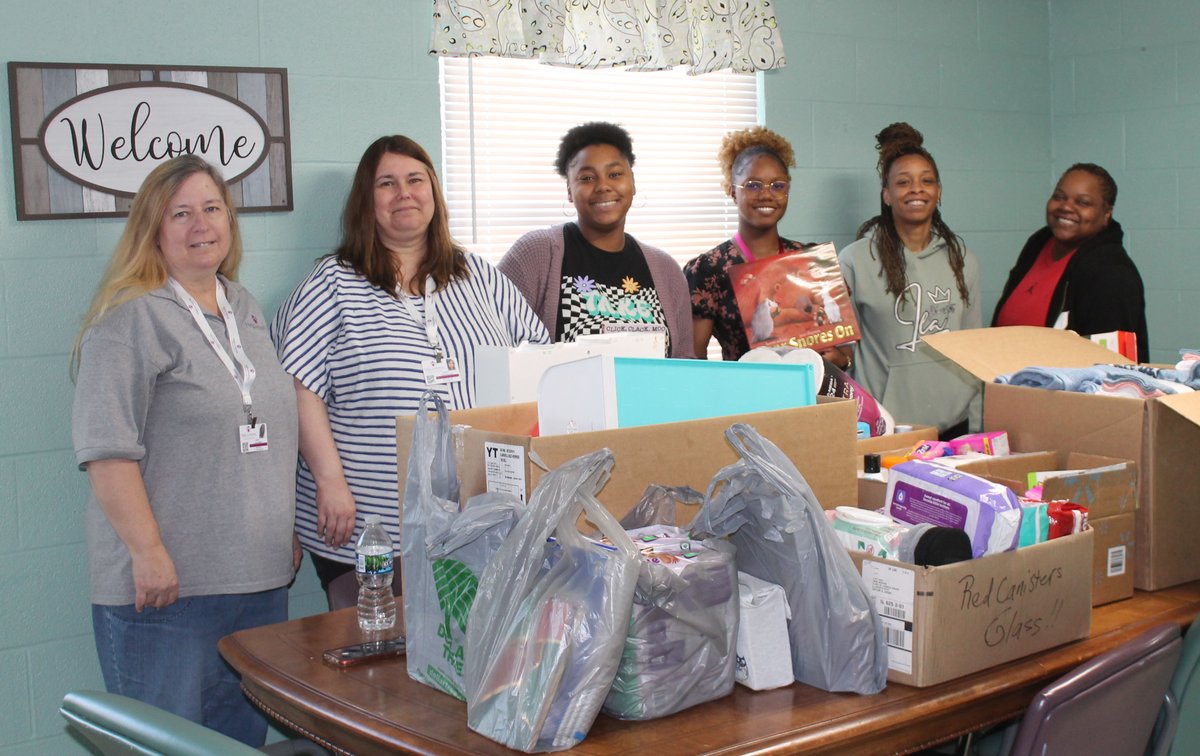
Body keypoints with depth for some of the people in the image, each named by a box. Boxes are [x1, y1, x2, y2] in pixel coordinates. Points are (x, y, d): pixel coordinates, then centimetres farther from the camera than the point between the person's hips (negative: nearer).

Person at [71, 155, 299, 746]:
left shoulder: (245, 310, 16)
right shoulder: (132, 319, -8)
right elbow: (105, 448, -16)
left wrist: (288, 532, 20)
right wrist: (148, 552, -20)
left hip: (259, 578, 7)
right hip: (167, 586, -7)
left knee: (244, 738, 13)